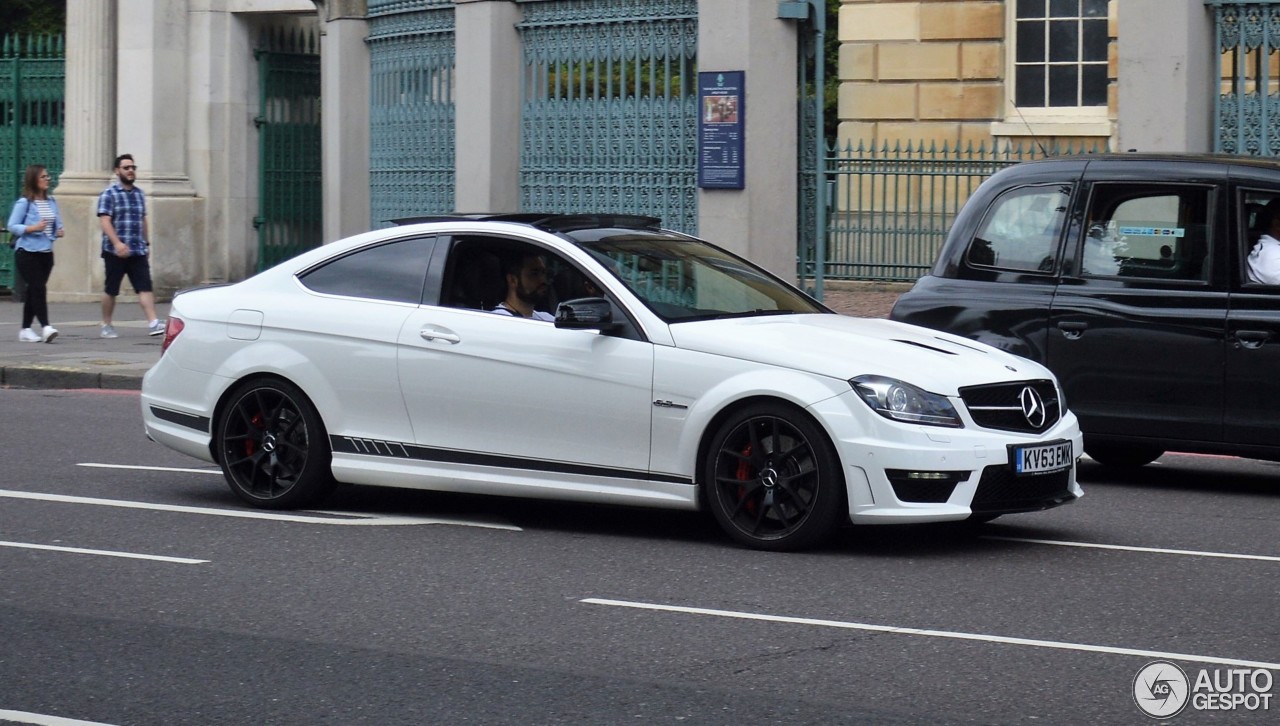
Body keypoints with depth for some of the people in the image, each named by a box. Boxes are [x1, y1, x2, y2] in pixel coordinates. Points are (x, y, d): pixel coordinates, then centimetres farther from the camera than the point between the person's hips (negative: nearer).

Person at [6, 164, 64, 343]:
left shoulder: (51, 202, 10)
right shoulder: (24, 203, -9)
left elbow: (57, 223, 18)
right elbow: (12, 226, -10)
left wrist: (59, 231, -4)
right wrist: (33, 228, -22)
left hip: (46, 253, 6)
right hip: (27, 252, -6)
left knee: (33, 291, 11)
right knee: (38, 288, -14)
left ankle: (26, 330, 17)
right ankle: (45, 327, -19)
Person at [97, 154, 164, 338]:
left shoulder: (139, 194, 15)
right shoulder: (109, 194, -5)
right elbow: (105, 221, -13)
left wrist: (147, 243, 21)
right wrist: (117, 243, -24)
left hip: (138, 251, 5)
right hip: (115, 251, -5)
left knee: (145, 287, -8)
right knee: (110, 290, 5)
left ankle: (153, 323, -16)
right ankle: (106, 326, 18)